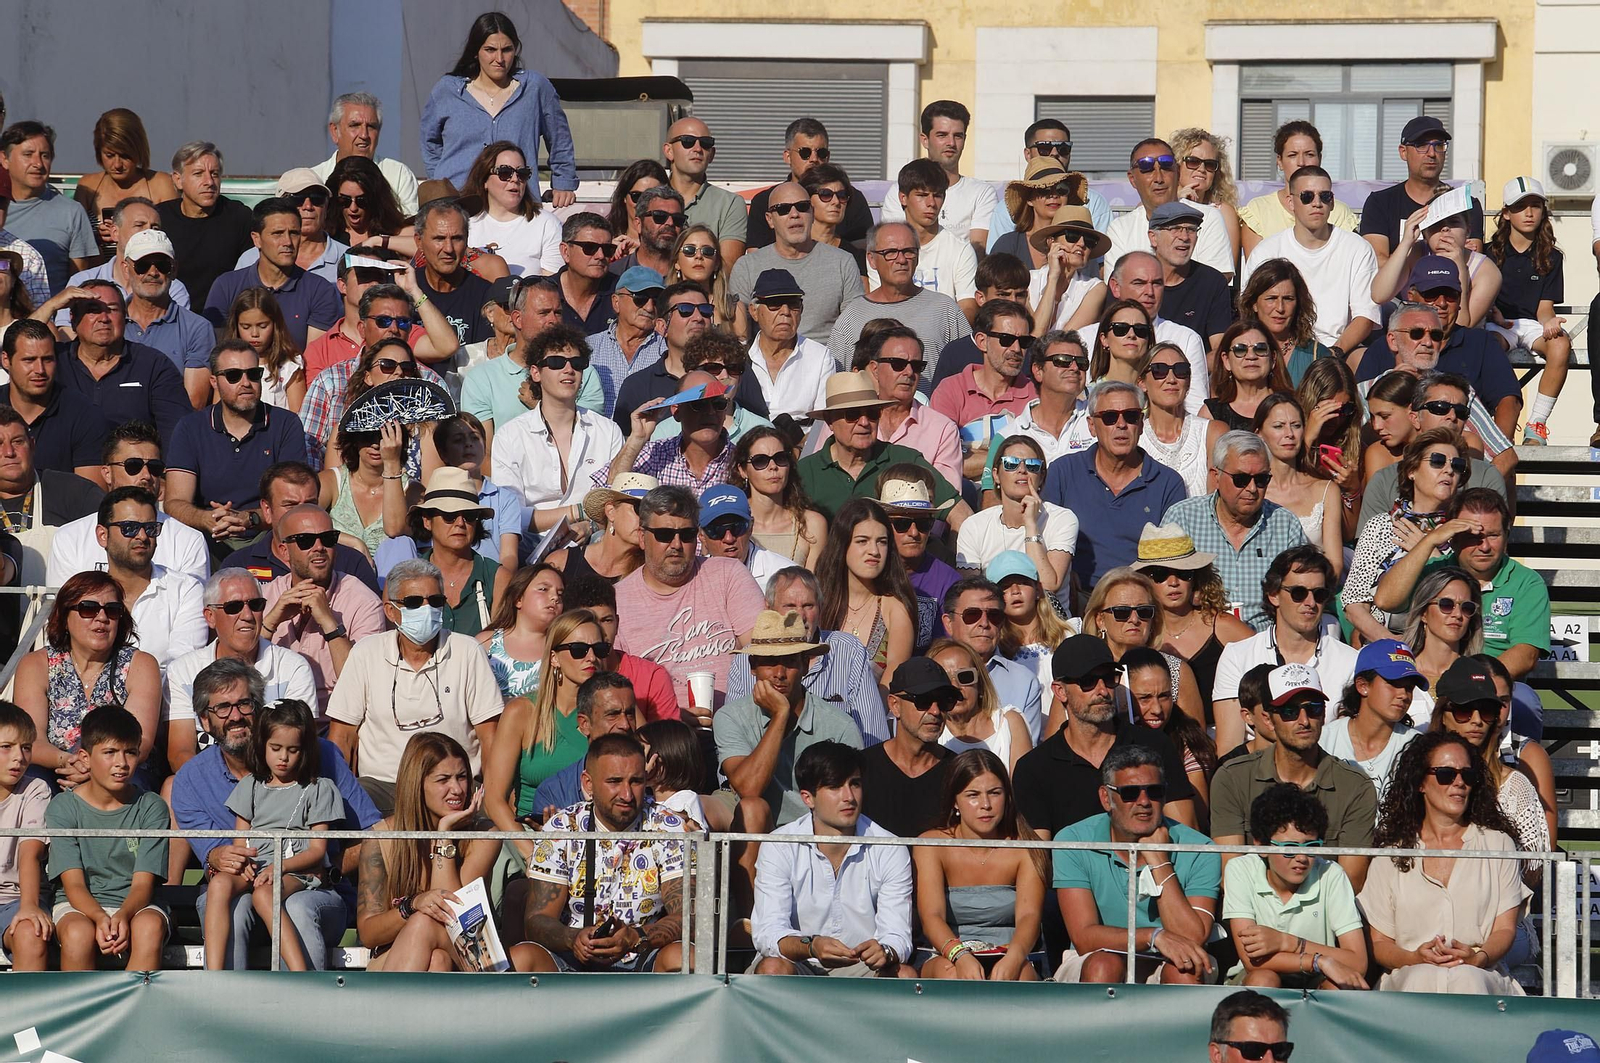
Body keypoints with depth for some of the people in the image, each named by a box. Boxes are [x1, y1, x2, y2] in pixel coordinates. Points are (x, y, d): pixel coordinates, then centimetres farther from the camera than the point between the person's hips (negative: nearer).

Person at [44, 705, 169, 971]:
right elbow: (73, 883, -8)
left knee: (150, 927, -34)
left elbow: (143, 883, -6)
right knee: (78, 933, -35)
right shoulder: (63, 807, 0)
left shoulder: (151, 807, 1)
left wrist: (123, 915, -29)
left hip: (135, 906, 1)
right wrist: (100, 918, -30)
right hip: (79, 908, -1)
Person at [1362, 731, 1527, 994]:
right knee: (1423, 978, -38)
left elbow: (1505, 928, 9)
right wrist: (1415, 958, -13)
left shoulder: (1497, 844, 18)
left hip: (1480, 975, 0)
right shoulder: (1392, 853, 17)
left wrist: (1477, 958, -15)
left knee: (1467, 980, -39)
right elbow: (1378, 942, 11)